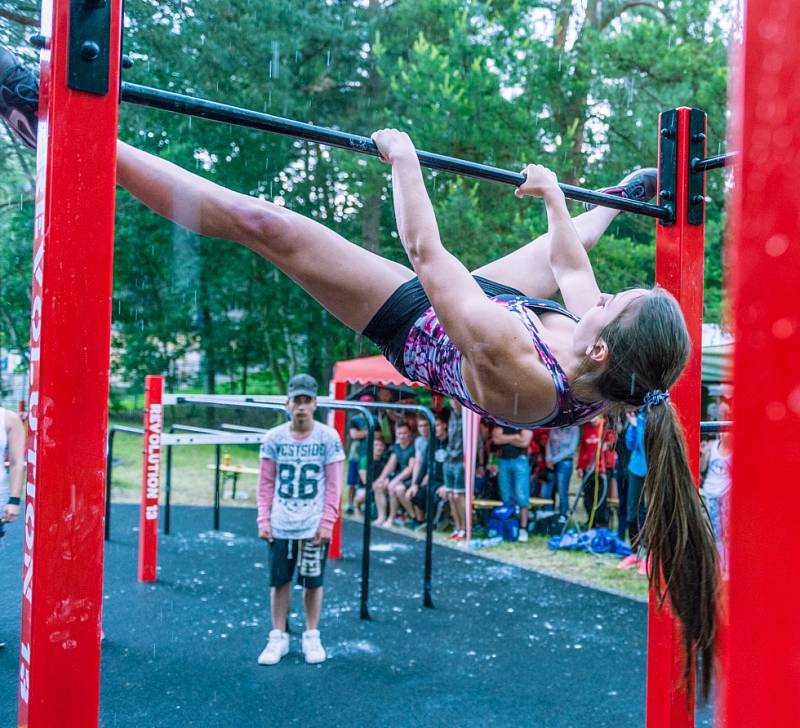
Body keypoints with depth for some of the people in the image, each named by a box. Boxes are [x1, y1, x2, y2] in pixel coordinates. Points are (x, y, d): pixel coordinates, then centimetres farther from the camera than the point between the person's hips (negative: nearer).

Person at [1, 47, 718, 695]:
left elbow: (426, 253, -36)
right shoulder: (602, 359, -24)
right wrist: (553, 196, 12)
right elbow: (571, 268, -4)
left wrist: (403, 157, -23)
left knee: (262, 223, -16)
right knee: (565, 236, 29)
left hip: (414, 318, -6)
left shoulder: (510, 359, -45)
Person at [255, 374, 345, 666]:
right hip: (280, 525, 1)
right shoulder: (274, 438, 0)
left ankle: (312, 637, 23)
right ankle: (278, 637, 21)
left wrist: (327, 522, -8)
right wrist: (263, 519, -2)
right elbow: (265, 483, 4)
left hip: (314, 526, -1)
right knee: (279, 581, 7)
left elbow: (333, 485, -3)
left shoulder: (328, 438, -4)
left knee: (313, 581, 7)